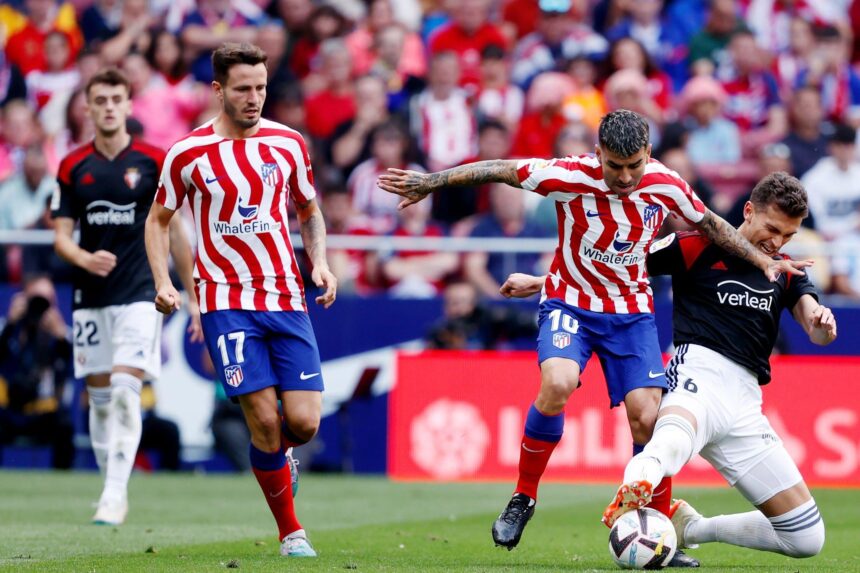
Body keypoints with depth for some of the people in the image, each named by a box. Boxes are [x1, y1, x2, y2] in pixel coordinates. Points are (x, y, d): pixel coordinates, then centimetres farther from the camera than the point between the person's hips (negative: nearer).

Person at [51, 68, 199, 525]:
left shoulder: (153, 162, -1)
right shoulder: (73, 167, 5)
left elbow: (174, 232, 5)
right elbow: (61, 235, 4)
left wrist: (195, 296, 5)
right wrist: (85, 258, -18)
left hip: (139, 294, -3)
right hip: (90, 298, 3)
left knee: (125, 389, -15)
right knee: (99, 397, 7)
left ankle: (116, 493, -17)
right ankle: (112, 490, 18)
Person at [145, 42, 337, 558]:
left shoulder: (288, 143, 5)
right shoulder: (188, 154, -2)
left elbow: (310, 211, 19)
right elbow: (159, 219, 12)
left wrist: (320, 262, 2)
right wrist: (163, 282, -2)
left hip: (287, 299, 2)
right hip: (228, 302, -2)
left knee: (304, 422, -7)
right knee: (264, 418, -12)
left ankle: (275, 454, 30)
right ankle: (290, 531, 5)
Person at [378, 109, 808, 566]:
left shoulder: (665, 186, -11)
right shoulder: (570, 177, -19)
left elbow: (710, 224, 8)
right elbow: (501, 170, -9)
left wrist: (763, 262, 7)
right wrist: (432, 181, -8)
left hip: (632, 313, 2)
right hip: (570, 303, -2)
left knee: (647, 417, -12)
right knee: (557, 384, -30)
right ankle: (523, 497, -10)